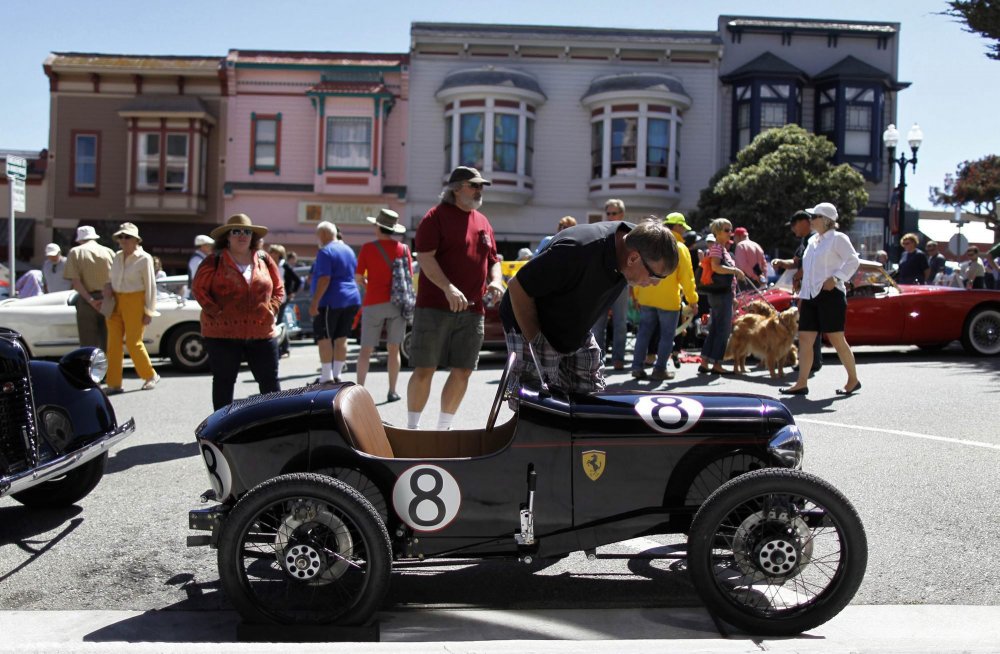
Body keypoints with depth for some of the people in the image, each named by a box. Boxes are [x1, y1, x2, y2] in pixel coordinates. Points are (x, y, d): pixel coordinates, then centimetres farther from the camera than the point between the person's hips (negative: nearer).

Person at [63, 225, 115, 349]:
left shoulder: (75, 252, 2)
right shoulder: (109, 252, 8)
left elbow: (75, 281, -10)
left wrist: (90, 300, -15)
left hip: (86, 301, -2)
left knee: (88, 345, 3)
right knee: (107, 343, 9)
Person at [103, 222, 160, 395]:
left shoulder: (144, 258, -7)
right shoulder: (117, 257, 11)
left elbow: (151, 286, -7)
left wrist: (149, 312, -9)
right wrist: (108, 291, 1)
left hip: (135, 302, -6)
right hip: (116, 303, 6)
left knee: (133, 343, -2)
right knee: (113, 343, 1)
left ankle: (151, 376, 19)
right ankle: (114, 383, 6)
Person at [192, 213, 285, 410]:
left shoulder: (264, 260, 9)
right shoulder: (215, 261, 0)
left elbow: (279, 288, 14)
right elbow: (199, 288, -2)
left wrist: (272, 309, -2)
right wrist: (216, 312, -12)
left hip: (262, 333, 2)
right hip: (223, 333, -2)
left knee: (270, 380, 5)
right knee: (224, 381, 7)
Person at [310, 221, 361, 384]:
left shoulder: (325, 252, -11)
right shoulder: (348, 250, 15)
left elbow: (324, 279, -20)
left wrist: (314, 302, -19)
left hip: (331, 302, -8)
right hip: (351, 299, 8)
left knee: (324, 338, -2)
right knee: (341, 338, 9)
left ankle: (327, 377, -4)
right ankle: (337, 374, 12)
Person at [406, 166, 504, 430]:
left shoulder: (483, 222, 18)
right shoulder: (436, 216, -2)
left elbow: (493, 259, 23)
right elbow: (424, 256, -12)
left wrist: (495, 281, 1)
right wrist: (448, 288, -24)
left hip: (472, 310, 6)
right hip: (434, 307, -6)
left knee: (463, 371, 6)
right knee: (424, 369, -2)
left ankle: (443, 428, 19)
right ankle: (412, 428, 10)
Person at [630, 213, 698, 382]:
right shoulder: (680, 248, -8)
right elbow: (686, 276, -10)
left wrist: (637, 295, 15)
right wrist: (692, 299, -3)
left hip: (646, 298, 5)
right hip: (669, 300, -4)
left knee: (644, 332, 11)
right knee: (667, 335, 6)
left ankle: (637, 366, 8)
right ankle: (660, 369, 7)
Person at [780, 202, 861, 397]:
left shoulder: (837, 238, -3)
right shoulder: (812, 240, 19)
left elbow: (853, 260, -11)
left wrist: (836, 278, -21)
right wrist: (802, 296, 19)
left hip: (830, 294, -8)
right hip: (810, 295, 8)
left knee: (837, 340, -3)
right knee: (805, 339, 1)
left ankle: (853, 380, 11)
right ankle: (802, 383, 2)